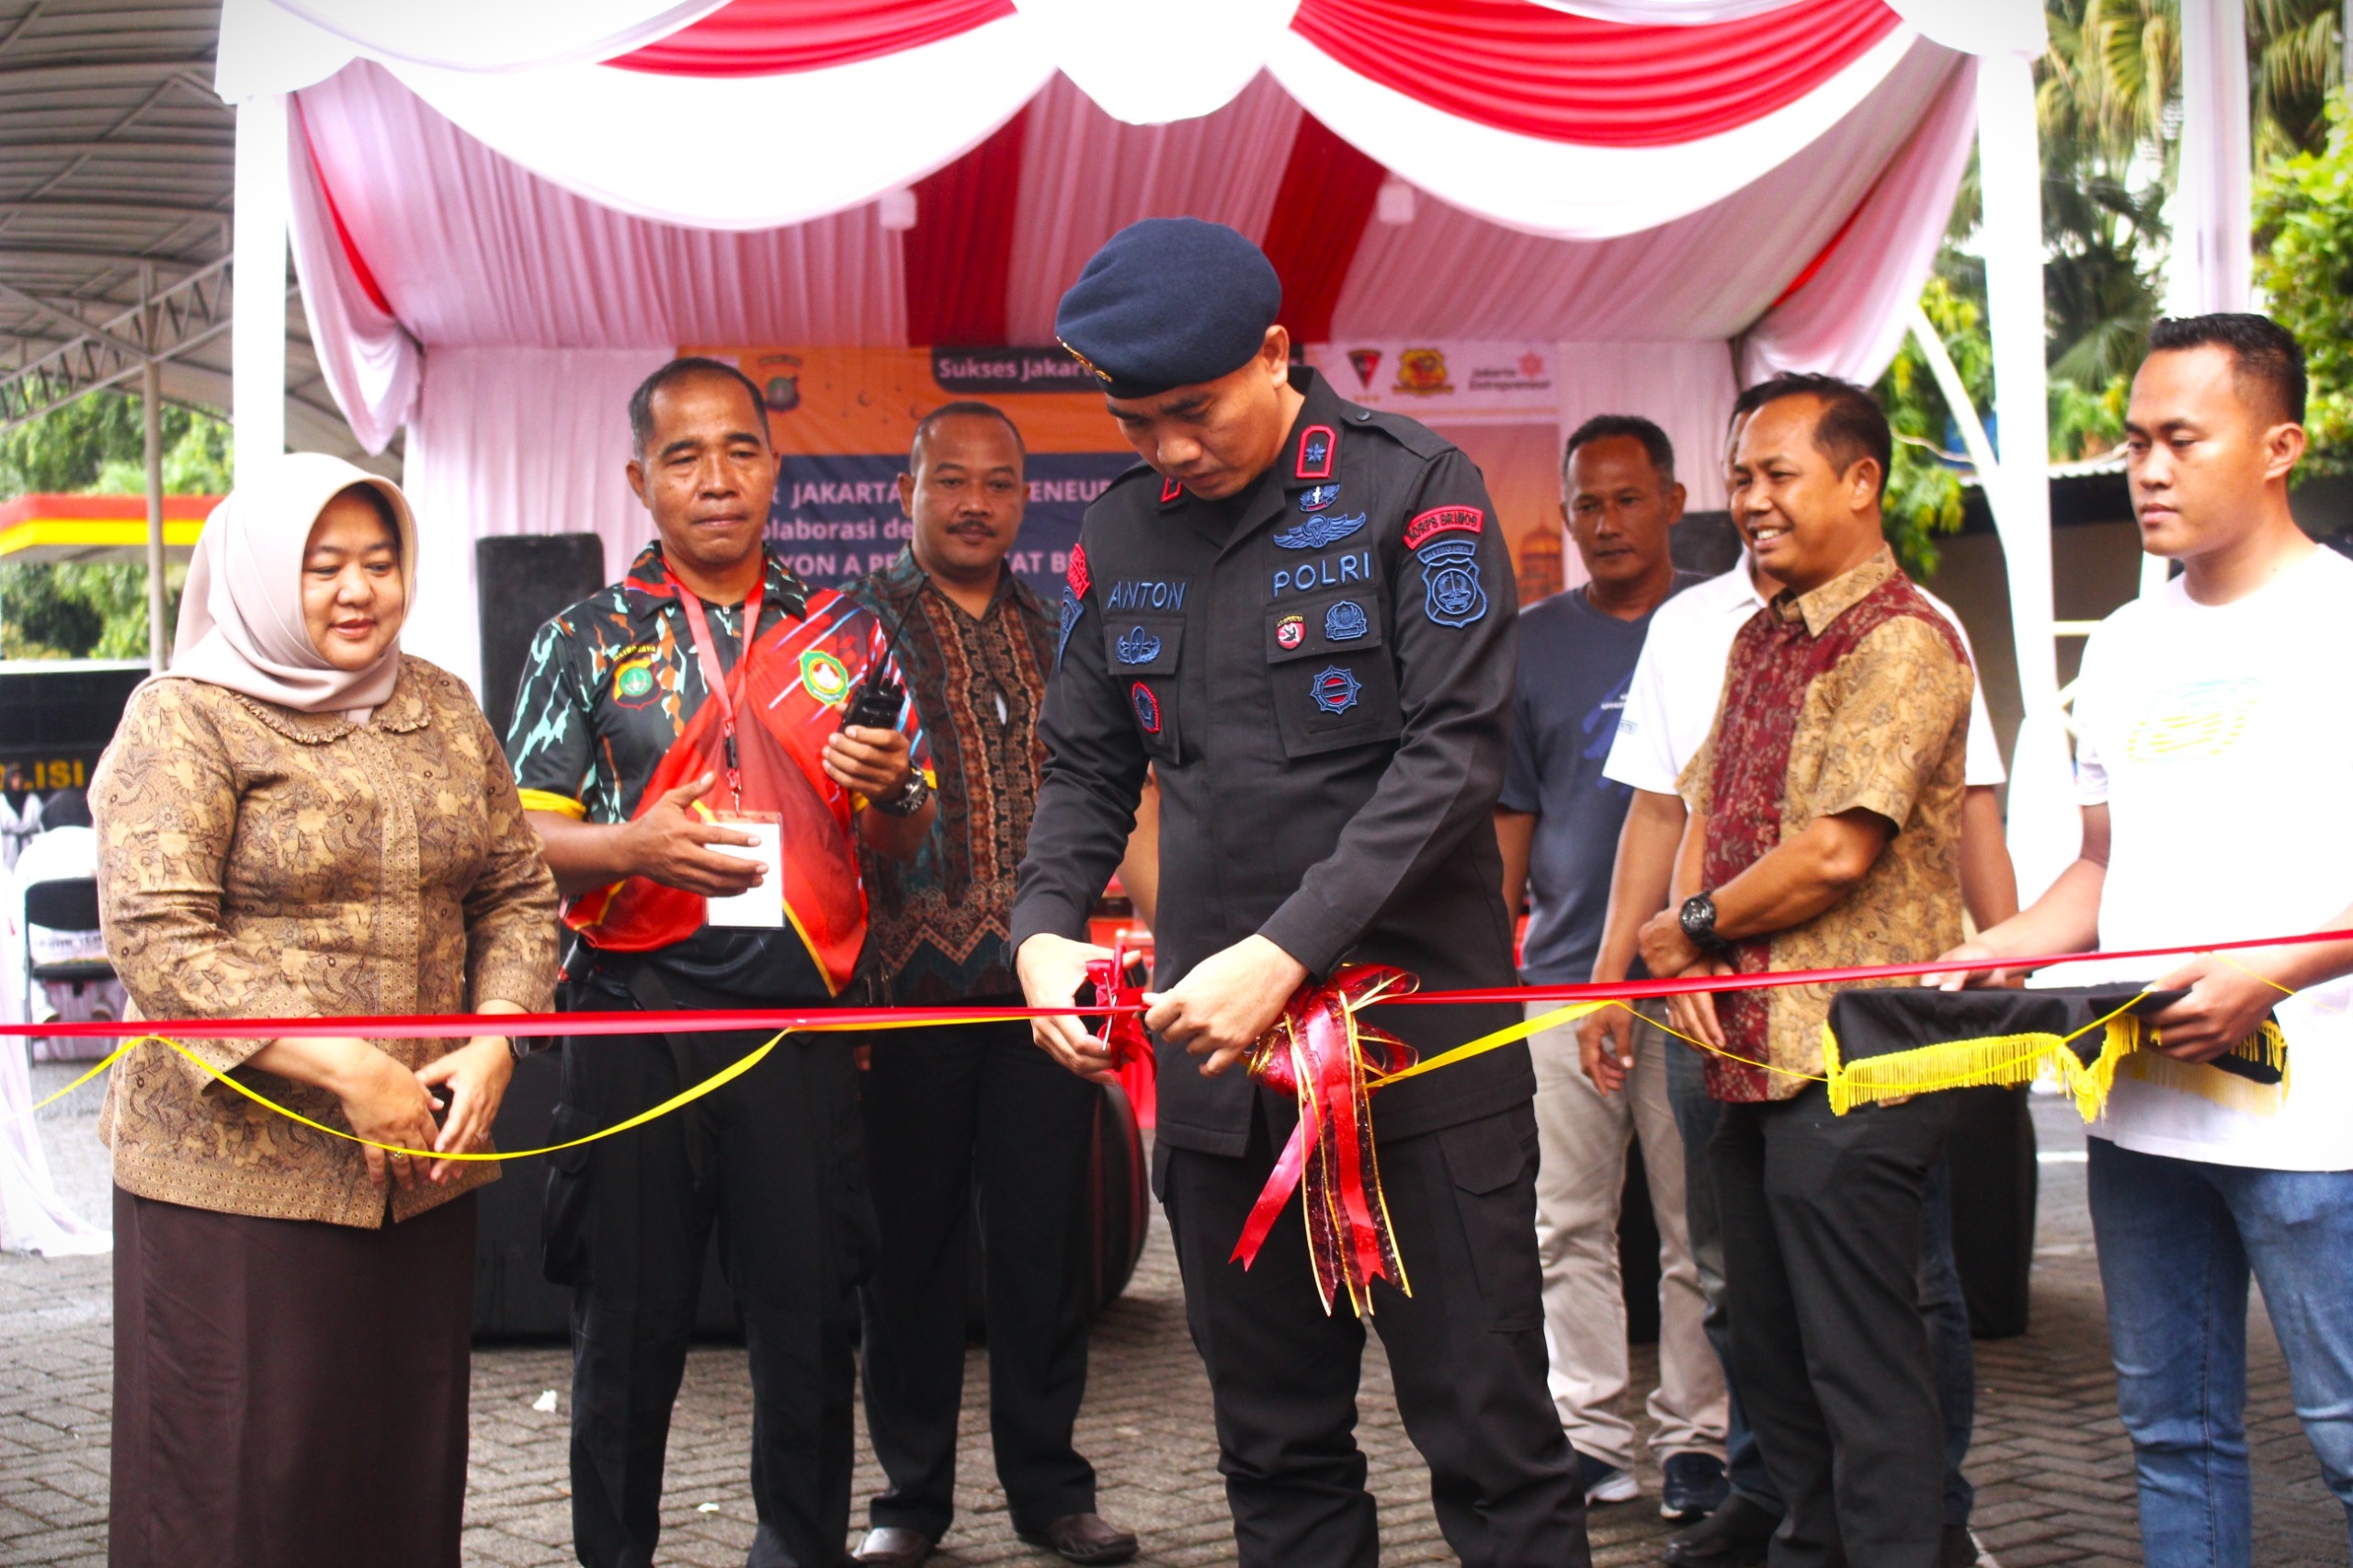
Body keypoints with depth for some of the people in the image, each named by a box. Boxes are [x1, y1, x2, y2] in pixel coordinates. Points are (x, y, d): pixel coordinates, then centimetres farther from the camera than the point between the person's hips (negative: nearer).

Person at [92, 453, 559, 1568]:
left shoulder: (443, 710, 12)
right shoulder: (186, 720, -5)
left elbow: (517, 893, 13)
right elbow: (154, 937, -14)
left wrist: (491, 1045, -5)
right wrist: (344, 1068, -20)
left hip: (418, 1168, 5)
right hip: (238, 1170, -5)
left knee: (407, 1455, 10)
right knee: (242, 1478, 1)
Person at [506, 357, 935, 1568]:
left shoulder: (841, 632, 11)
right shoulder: (587, 639, 6)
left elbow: (906, 837, 15)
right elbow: (521, 839, 2)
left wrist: (891, 788, -8)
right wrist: (635, 848, -18)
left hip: (802, 1010, 1)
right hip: (636, 1011, -1)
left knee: (809, 1308, 5)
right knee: (630, 1315, 6)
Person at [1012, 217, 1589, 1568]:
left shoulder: (1415, 490, -6)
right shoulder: (1121, 536, 10)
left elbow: (1457, 750, -14)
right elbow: (1087, 771, 14)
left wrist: (1288, 951, -21)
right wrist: (1047, 928, -6)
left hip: (1418, 1029, -5)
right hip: (1213, 1048, 5)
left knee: (1489, 1432, 0)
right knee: (1277, 1444, 13)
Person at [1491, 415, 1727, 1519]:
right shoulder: (1531, 642, 10)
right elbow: (1509, 817, 11)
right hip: (1563, 974, 2)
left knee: (1699, 1223, 1)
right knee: (1569, 1225, 4)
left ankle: (1696, 1436, 11)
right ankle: (1587, 1432, 13)